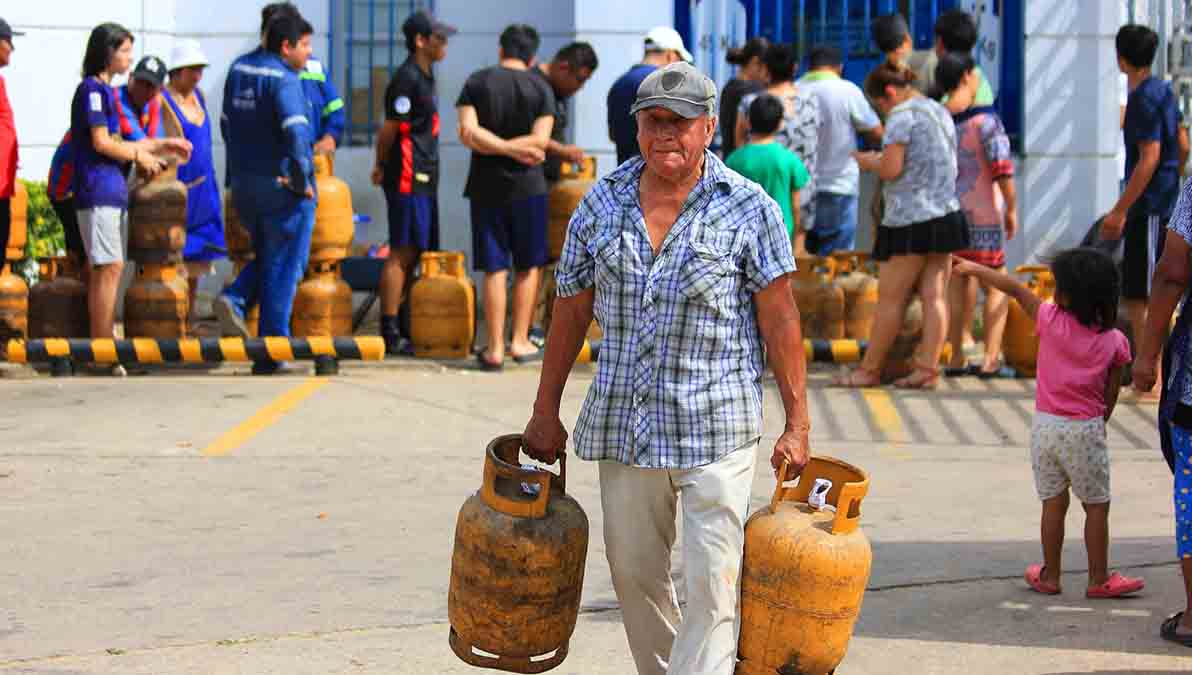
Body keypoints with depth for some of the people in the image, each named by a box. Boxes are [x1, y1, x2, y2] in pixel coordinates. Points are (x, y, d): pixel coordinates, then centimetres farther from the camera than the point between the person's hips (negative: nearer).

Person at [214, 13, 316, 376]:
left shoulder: (238, 69, 9)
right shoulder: (283, 80, -17)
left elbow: (228, 124, 17)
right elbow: (295, 133, -29)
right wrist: (301, 181, -19)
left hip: (244, 186, 7)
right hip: (283, 186, -7)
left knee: (264, 257, 25)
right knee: (282, 268, 2)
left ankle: (235, 299, -2)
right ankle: (270, 355, 4)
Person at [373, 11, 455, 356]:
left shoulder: (425, 77, 17)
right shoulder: (407, 79, -15)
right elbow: (389, 130, -13)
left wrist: (383, 167, 16)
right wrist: (383, 167, 0)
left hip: (424, 179, 10)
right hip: (408, 179, -10)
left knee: (416, 253, 11)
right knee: (402, 253, -8)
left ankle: (402, 325, 17)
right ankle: (390, 333, -7)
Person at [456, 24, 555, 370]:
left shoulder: (476, 82, 2)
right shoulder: (540, 88, -1)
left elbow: (468, 133, -9)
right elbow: (540, 141, -11)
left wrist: (496, 146, -7)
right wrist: (515, 148, -5)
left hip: (486, 186, 1)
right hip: (527, 186, -1)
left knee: (494, 268, 4)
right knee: (528, 265, 12)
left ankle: (495, 348, 3)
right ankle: (520, 341, 12)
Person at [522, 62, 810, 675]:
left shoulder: (748, 209, -4)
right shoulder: (601, 204, 6)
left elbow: (779, 320, -4)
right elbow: (571, 312, 12)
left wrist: (796, 424, -7)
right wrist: (545, 412, 14)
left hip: (715, 426, -4)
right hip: (623, 423, 4)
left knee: (712, 584, -7)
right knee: (634, 574, 12)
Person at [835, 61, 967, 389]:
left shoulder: (902, 115, -11)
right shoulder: (940, 111, 15)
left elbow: (891, 169, -17)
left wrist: (869, 162, 3)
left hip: (911, 218, -8)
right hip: (946, 214, 8)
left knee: (890, 297, -1)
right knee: (934, 295, 4)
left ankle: (870, 370, 6)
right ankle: (928, 368, 2)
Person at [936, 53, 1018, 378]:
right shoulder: (985, 119, -14)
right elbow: (1003, 169, -17)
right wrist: (1012, 209, -4)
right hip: (983, 215, -5)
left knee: (957, 285, 13)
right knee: (995, 286, 6)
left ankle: (957, 357, 14)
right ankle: (991, 358, 0)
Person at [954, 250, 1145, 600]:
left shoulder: (1052, 321, -9)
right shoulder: (1115, 342, -5)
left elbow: (1015, 288, -1)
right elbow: (1110, 397, 0)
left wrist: (975, 268, 10)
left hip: (1046, 426, 1)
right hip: (1086, 429, -1)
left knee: (1053, 502, 11)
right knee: (1096, 506, 9)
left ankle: (1050, 576, 19)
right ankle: (1099, 579, 12)